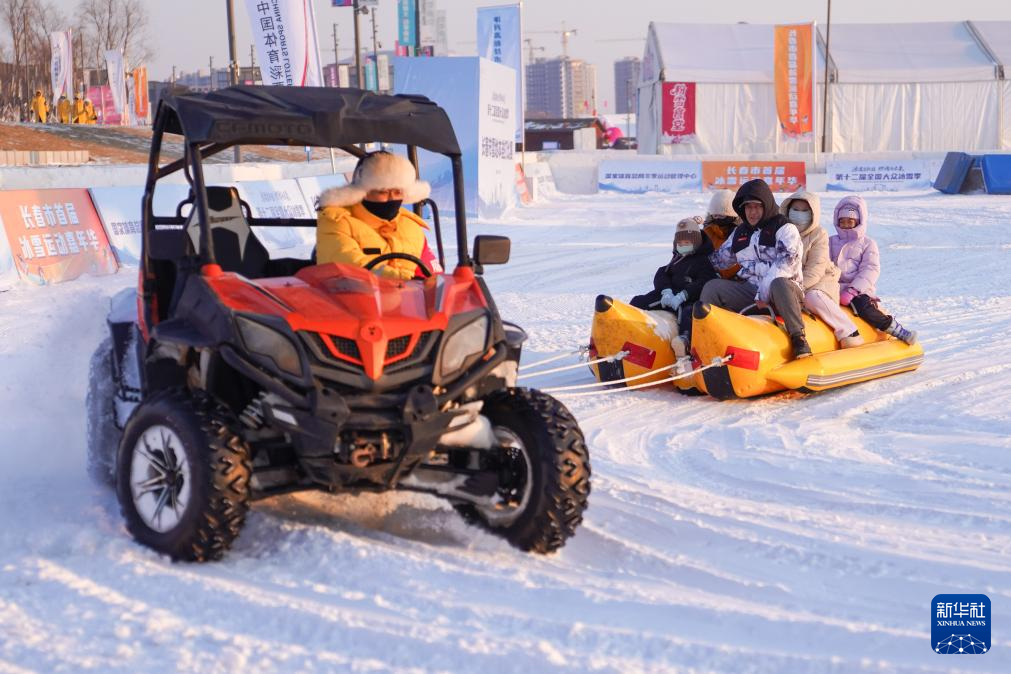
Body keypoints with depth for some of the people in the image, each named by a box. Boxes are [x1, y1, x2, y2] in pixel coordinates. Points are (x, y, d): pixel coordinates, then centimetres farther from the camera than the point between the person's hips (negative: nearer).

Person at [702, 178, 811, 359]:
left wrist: (765, 293, -22)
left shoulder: (784, 229, 0)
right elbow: (719, 260, 28)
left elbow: (786, 263, -14)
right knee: (712, 287, -13)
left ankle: (798, 338, -40)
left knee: (779, 284, -41)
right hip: (750, 291, 6)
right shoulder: (739, 233, 20)